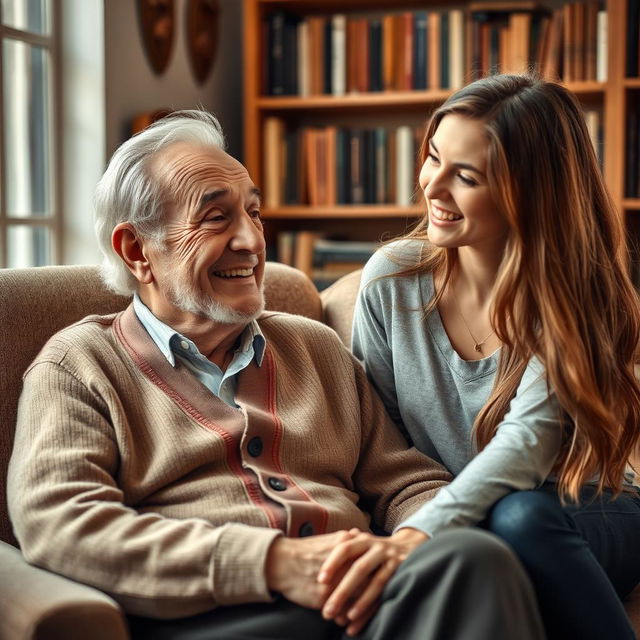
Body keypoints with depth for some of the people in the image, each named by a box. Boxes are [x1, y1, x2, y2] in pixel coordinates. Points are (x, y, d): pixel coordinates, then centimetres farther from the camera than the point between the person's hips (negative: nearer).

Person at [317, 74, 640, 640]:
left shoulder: (572, 296, -13)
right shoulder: (391, 279, -5)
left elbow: (526, 442, -29)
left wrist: (412, 536, -44)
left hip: (586, 519, -1)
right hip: (462, 524, 1)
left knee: (520, 517, -35)